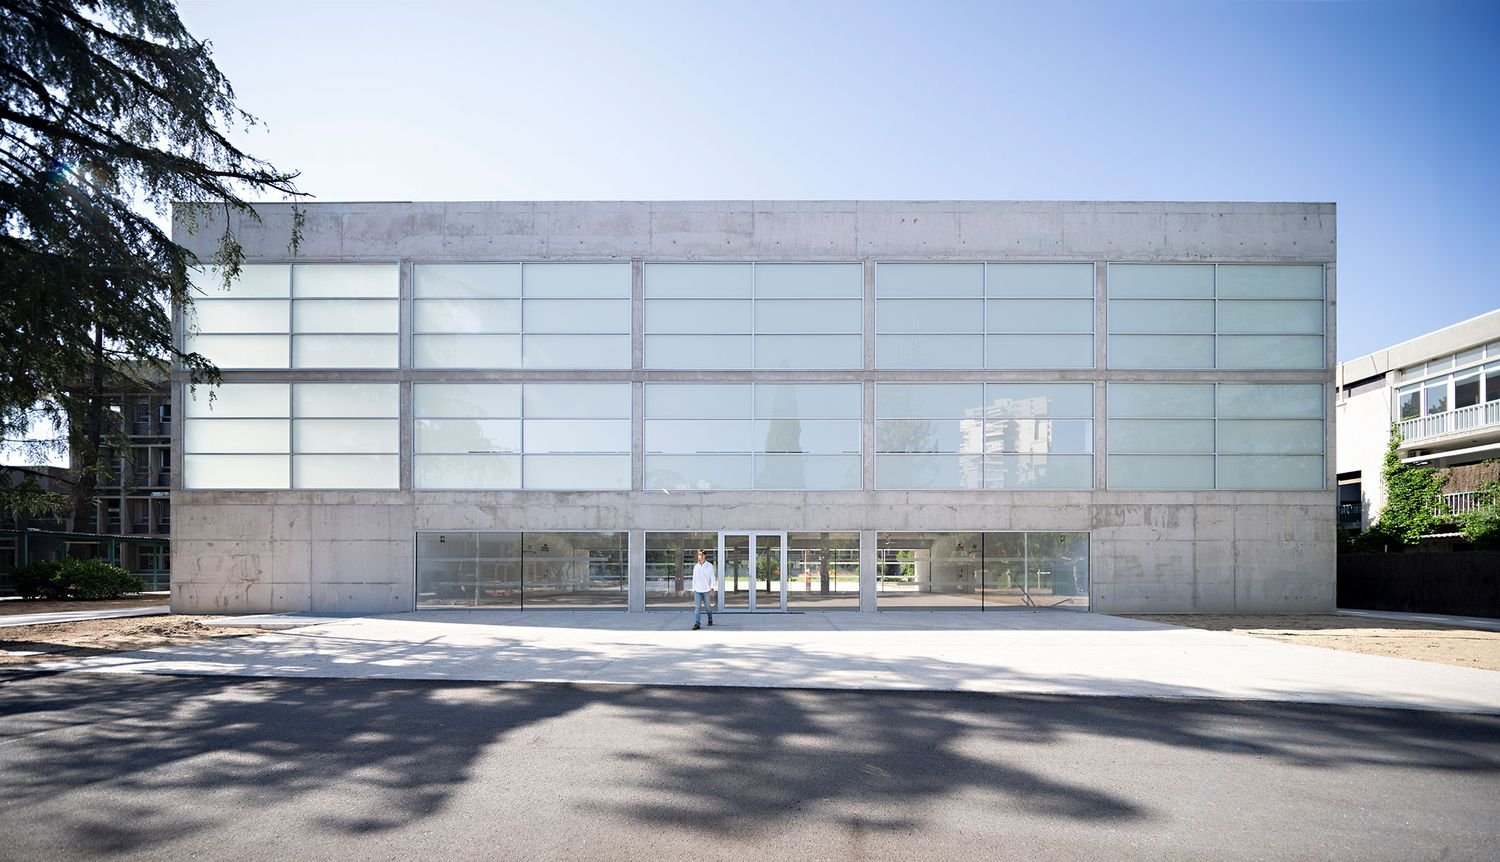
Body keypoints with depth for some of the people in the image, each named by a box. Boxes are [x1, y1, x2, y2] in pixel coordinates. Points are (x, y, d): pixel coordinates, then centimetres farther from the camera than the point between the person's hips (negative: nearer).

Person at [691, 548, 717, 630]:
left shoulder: (709, 566, -2)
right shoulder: (696, 567, 8)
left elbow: (713, 577, -4)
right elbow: (694, 579, 14)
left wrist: (712, 588, -12)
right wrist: (693, 589, 12)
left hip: (706, 590, -2)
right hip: (697, 590, 2)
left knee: (707, 606, 10)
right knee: (697, 607, -8)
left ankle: (710, 619, 34)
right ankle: (697, 624, -12)